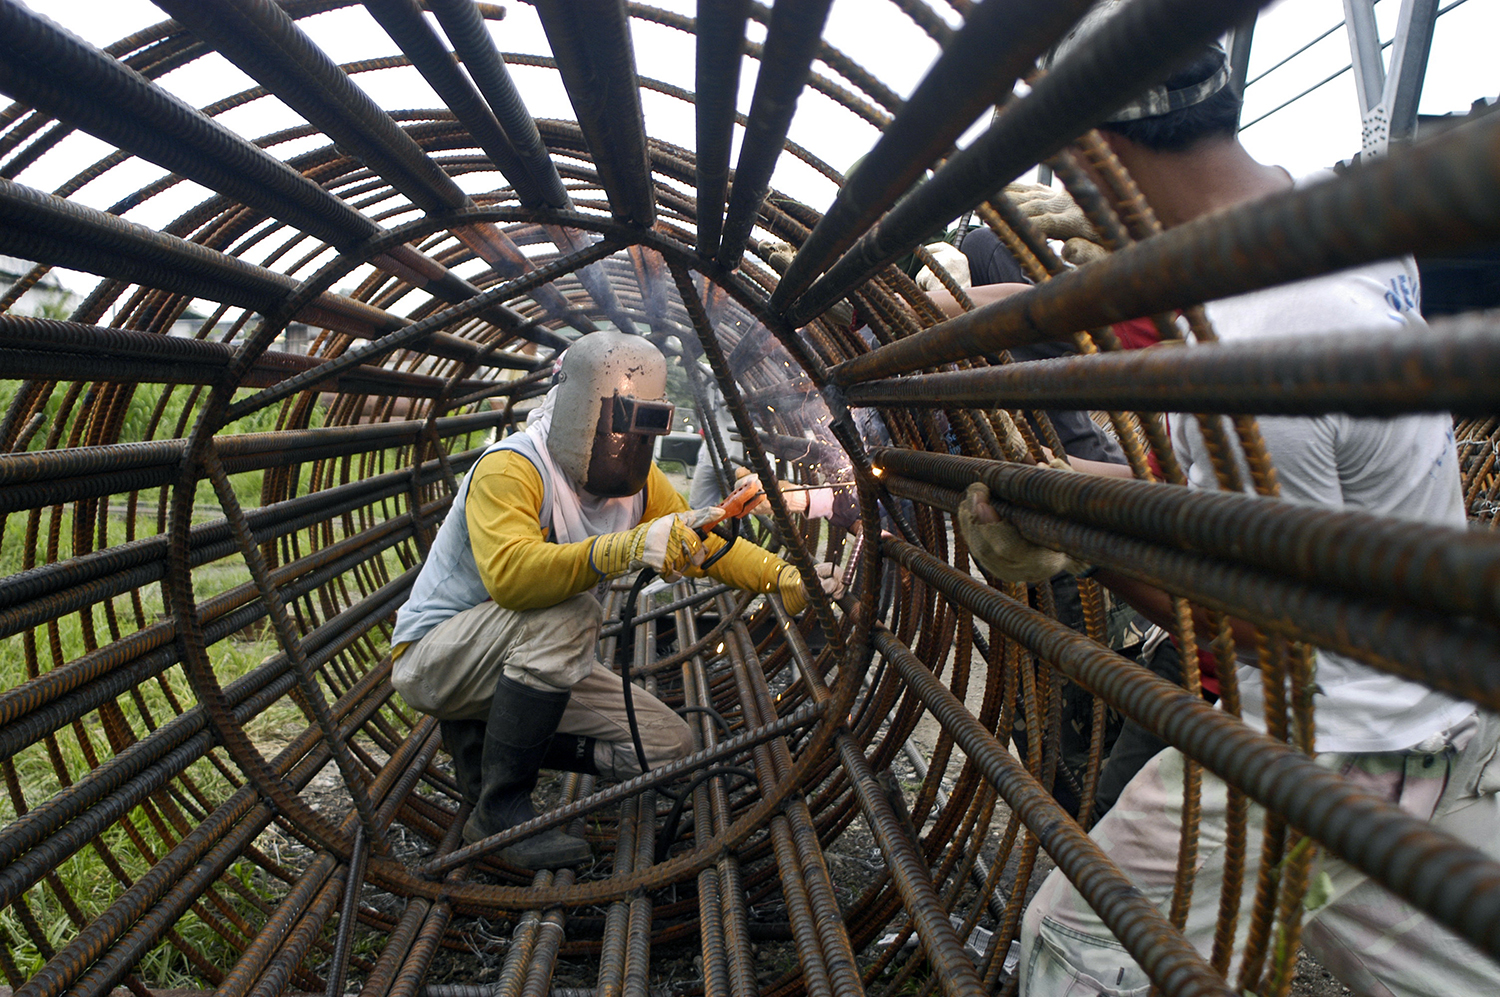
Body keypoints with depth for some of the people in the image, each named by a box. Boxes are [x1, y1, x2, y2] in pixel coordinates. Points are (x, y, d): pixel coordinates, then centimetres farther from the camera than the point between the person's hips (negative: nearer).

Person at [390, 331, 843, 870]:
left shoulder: (637, 483, -1)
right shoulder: (510, 469, -25)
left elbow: (703, 542, 5)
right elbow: (508, 572, -41)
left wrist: (785, 577, -12)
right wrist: (623, 550, -54)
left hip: (530, 665, 7)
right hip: (432, 656, -7)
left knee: (669, 745, -1)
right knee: (567, 613, -36)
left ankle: (482, 735, 8)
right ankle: (499, 807, -21)